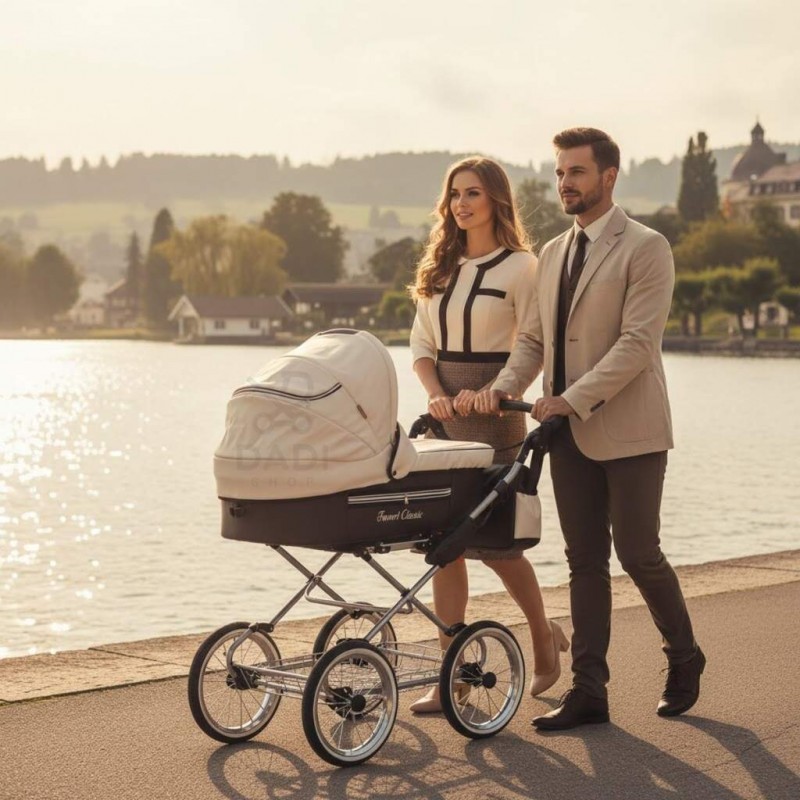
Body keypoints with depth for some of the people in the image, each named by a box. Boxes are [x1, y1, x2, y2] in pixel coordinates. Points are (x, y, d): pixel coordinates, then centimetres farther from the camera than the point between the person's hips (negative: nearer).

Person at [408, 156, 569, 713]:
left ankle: (545, 640, 25)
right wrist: (436, 394, -8)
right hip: (446, 412, 6)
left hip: (494, 415, -5)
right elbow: (421, 343, 10)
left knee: (495, 539, -1)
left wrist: (487, 394, -21)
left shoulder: (520, 266, -5)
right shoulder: (440, 267, 12)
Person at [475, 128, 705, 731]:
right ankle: (588, 692, 10)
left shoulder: (645, 248, -8)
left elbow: (638, 343, -17)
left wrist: (572, 398, -23)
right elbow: (534, 337, 15)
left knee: (638, 553, -1)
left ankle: (684, 660, 24)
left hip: (627, 431, -6)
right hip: (570, 433, 6)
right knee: (585, 561, 7)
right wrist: (505, 386, -5)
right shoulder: (554, 253, 15)